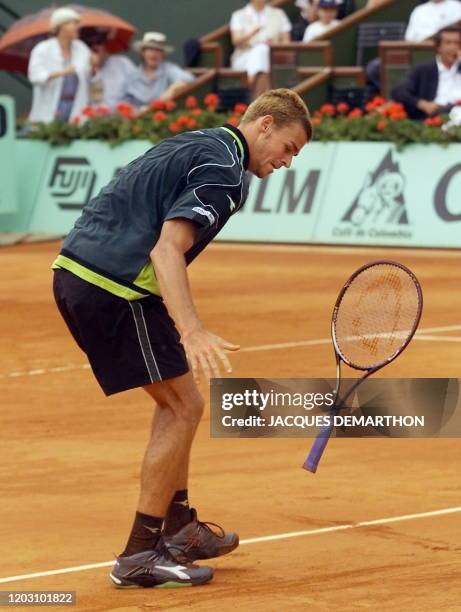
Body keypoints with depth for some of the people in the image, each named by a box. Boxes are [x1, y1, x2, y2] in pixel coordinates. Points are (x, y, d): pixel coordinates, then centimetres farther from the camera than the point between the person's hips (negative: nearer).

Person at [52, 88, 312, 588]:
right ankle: (140, 555, -1)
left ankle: (179, 527, 27)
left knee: (176, 402, 20)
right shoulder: (225, 171, -10)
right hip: (116, 287, -10)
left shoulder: (194, 145, 21)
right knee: (184, 407, -2)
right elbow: (167, 250, -22)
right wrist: (191, 331, -33)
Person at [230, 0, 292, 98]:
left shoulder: (278, 14, 19)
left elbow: (286, 42, 11)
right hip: (243, 59, -1)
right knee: (261, 51, -34)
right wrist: (254, 31, -22)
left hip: (273, 58, 2)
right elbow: (236, 40, -4)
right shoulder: (239, 16, 14)